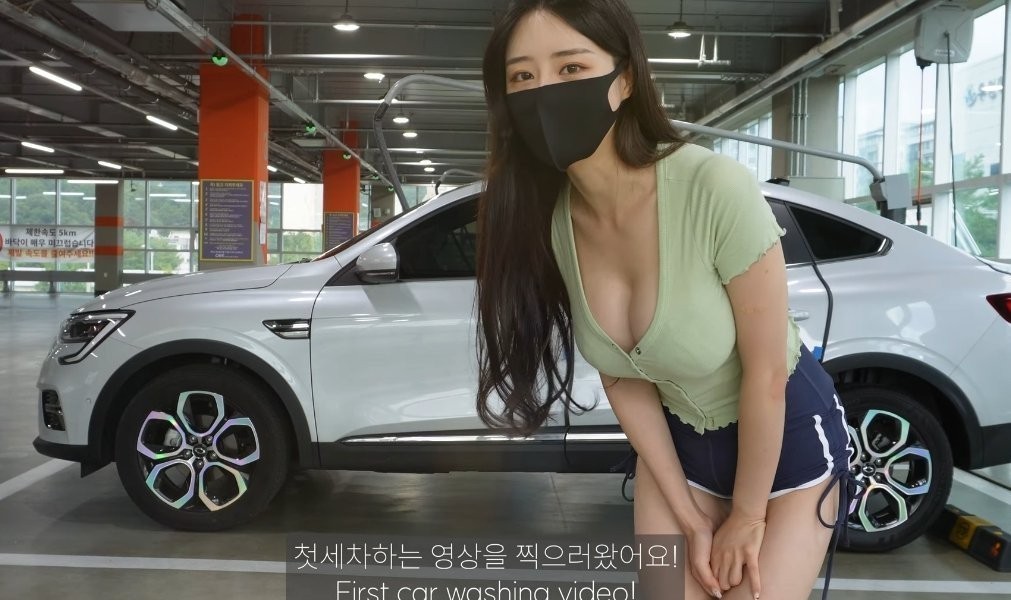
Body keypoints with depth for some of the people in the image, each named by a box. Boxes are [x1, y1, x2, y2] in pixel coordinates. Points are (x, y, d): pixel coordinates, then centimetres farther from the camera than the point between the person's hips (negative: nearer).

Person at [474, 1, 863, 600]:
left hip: (788, 434, -3)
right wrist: (689, 516, -5)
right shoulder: (543, 221, -17)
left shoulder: (715, 189, -33)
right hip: (674, 437, 4)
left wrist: (746, 516, -11)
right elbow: (622, 378, -8)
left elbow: (766, 372, -22)